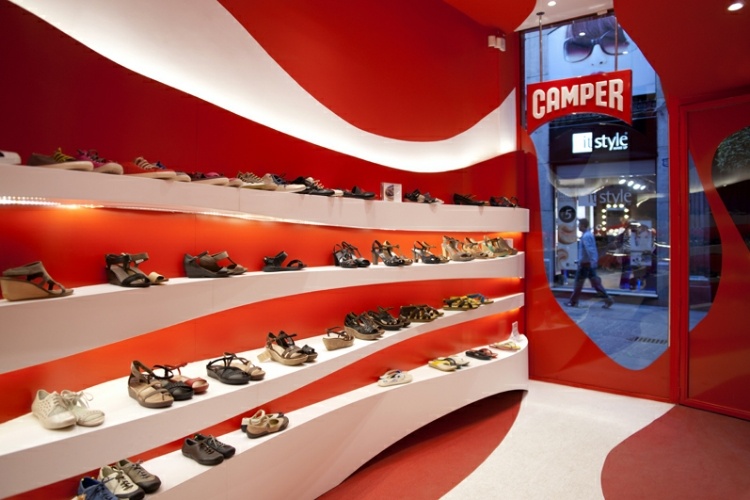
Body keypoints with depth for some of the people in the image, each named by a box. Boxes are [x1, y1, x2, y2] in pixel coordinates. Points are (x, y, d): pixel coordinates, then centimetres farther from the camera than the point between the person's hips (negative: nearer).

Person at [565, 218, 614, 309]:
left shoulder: (585, 236, -18)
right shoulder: (589, 234, 13)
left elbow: (590, 250, -27)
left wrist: (593, 261, -31)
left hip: (585, 263, -9)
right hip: (589, 263, 9)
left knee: (578, 283, 2)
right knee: (595, 283, 9)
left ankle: (573, 302, 12)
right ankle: (608, 299, 6)